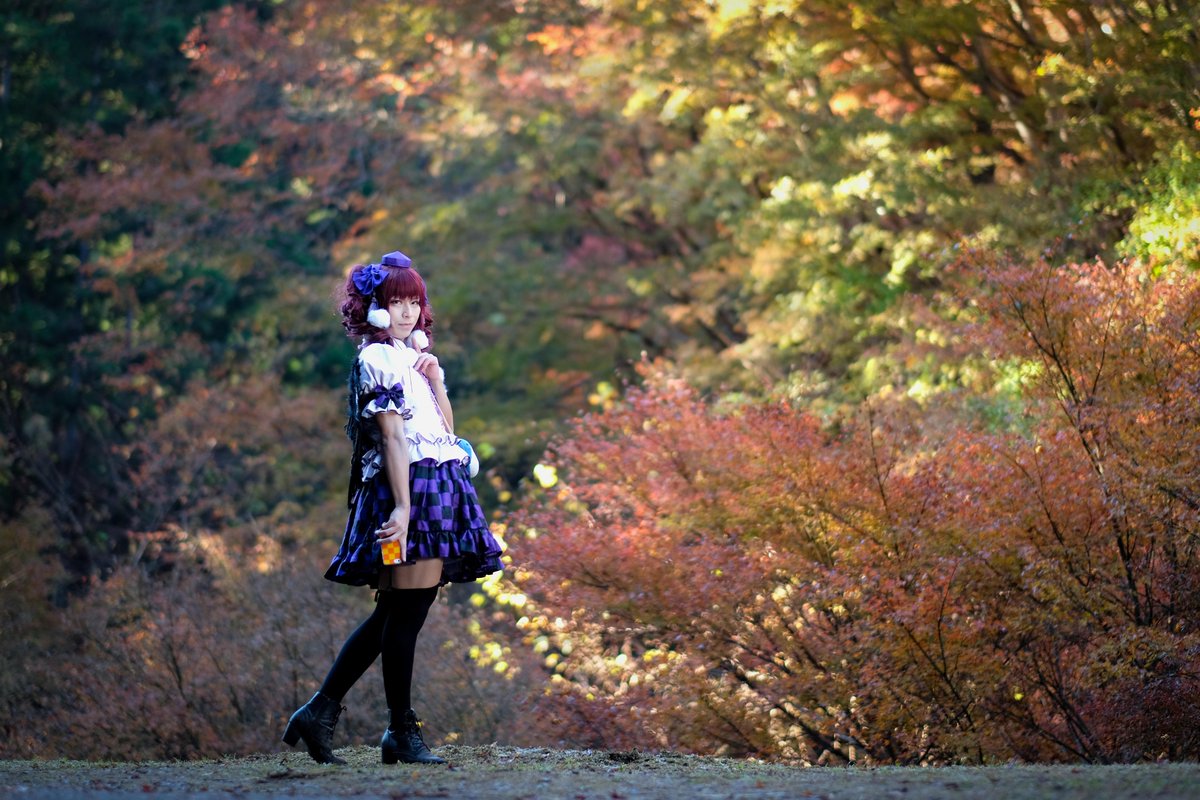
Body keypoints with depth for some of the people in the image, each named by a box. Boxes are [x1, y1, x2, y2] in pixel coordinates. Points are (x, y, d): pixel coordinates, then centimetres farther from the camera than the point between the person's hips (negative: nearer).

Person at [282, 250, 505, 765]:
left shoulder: (413, 356, 21)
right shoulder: (377, 360, -6)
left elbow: (445, 429, 21)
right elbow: (393, 437, -16)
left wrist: (436, 383, 6)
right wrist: (402, 508, -23)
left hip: (437, 490, 10)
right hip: (410, 489, -10)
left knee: (392, 616, 10)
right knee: (405, 614, -6)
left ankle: (320, 712, 12)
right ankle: (402, 733, 0)